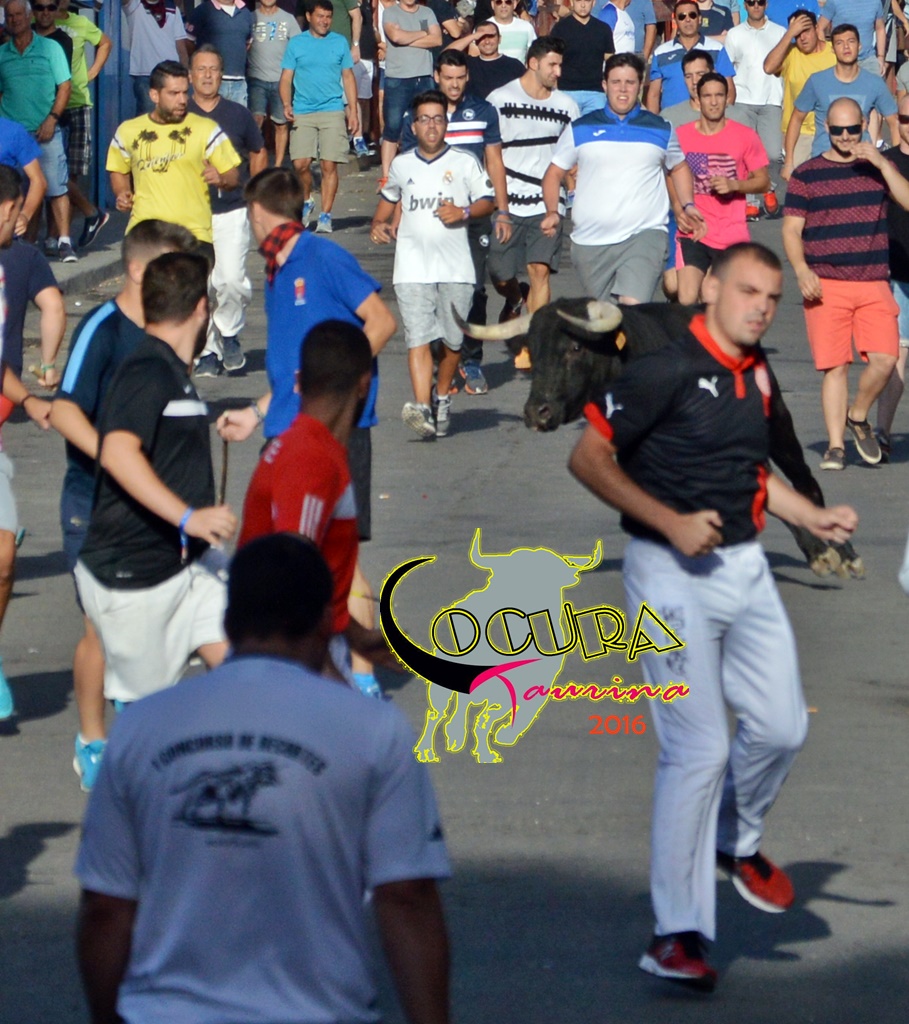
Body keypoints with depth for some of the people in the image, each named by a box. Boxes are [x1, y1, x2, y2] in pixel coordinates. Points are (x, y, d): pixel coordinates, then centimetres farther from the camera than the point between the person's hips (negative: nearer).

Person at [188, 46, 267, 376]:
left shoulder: (238, 115, 6)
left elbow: (259, 155, 19)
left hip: (231, 212, -1)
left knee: (232, 279, -15)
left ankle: (229, 333, 9)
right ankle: (207, 351, 10)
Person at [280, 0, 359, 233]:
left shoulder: (339, 43, 10)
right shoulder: (296, 44, 7)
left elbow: (348, 78, 14)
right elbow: (286, 78, 7)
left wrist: (353, 111, 7)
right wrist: (286, 104, -10)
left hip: (332, 111, 0)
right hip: (302, 113, 0)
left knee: (329, 165, -6)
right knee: (301, 163, -8)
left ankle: (325, 216, -1)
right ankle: (306, 201, 19)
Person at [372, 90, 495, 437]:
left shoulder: (465, 163, 6)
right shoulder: (401, 165, 13)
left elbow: (487, 201, 8)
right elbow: (389, 197, 30)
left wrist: (463, 212, -11)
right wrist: (379, 223, 12)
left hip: (455, 268, 0)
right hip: (413, 268, 0)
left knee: (452, 341, 5)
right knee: (418, 338, -13)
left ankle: (442, 397, 28)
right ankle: (421, 408, -24)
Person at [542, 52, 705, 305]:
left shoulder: (661, 130, 10)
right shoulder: (580, 130, 8)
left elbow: (679, 168, 26)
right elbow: (555, 173, 12)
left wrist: (687, 206, 10)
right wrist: (552, 212, -5)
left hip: (644, 235, -2)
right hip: (590, 243, 2)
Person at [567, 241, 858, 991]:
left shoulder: (757, 378, 11)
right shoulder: (667, 371, -14)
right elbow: (589, 458, -14)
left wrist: (814, 518, 11)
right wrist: (672, 523, -19)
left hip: (744, 564, 7)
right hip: (673, 572, -7)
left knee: (782, 726, 7)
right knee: (698, 748, -9)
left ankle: (736, 843, 36)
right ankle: (679, 932, -3)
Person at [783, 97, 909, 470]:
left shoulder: (878, 167, 13)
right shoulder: (806, 174, 7)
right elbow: (791, 230, 4)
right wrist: (802, 271, -12)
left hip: (874, 284, 1)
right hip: (826, 285, -1)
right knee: (834, 366, -4)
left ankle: (858, 417, 13)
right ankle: (835, 446, 3)